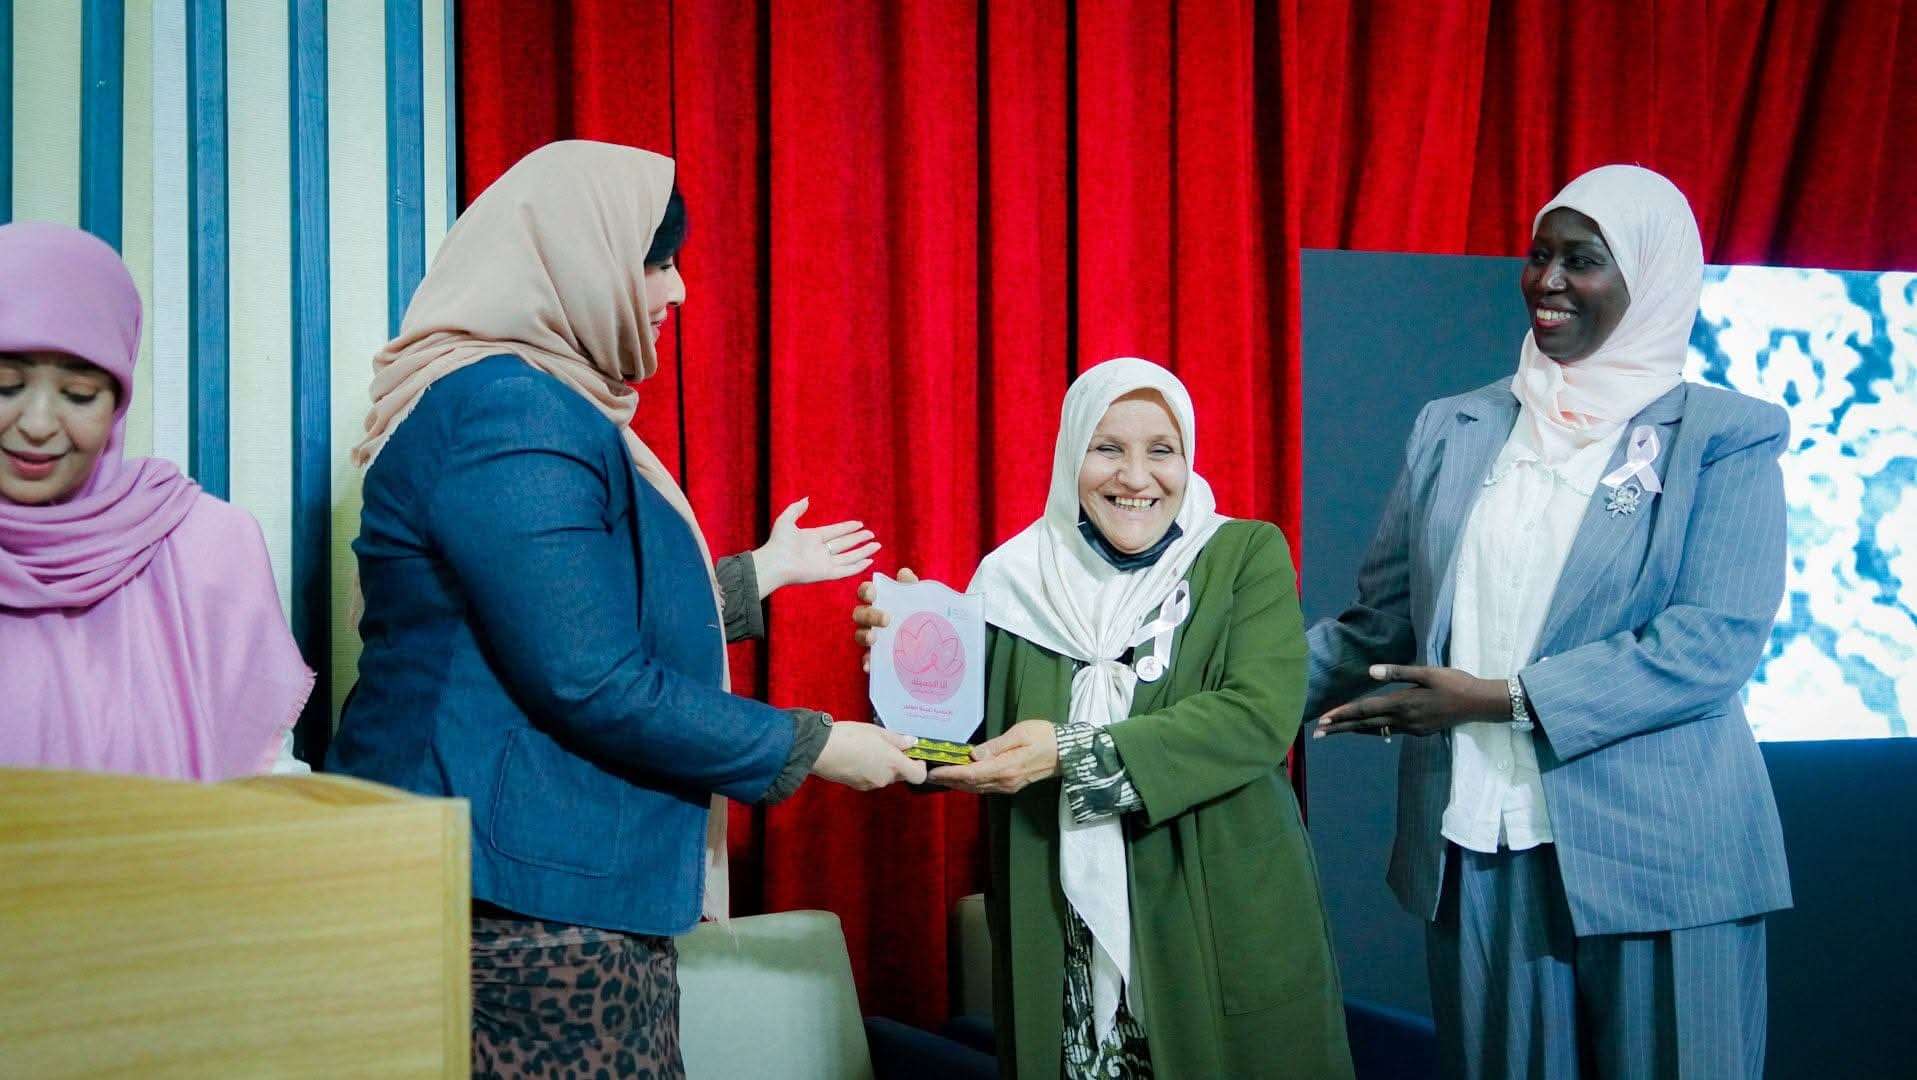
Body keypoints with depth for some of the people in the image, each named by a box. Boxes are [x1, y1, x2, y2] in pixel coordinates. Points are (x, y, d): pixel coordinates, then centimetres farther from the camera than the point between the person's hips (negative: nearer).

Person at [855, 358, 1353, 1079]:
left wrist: (1076, 754, -22)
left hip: (1224, 932, -1)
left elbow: (1261, 716, -15)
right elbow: (967, 752, 4)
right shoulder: (1018, 579, 3)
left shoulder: (1246, 555, -1)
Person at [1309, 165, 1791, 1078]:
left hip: (1653, 857, -3)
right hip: (1475, 853, 3)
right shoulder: (1453, 431, 11)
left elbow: (1716, 640, -13)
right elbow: (1376, 626, 11)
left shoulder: (1726, 439, -1)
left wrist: (1502, 698, -17)